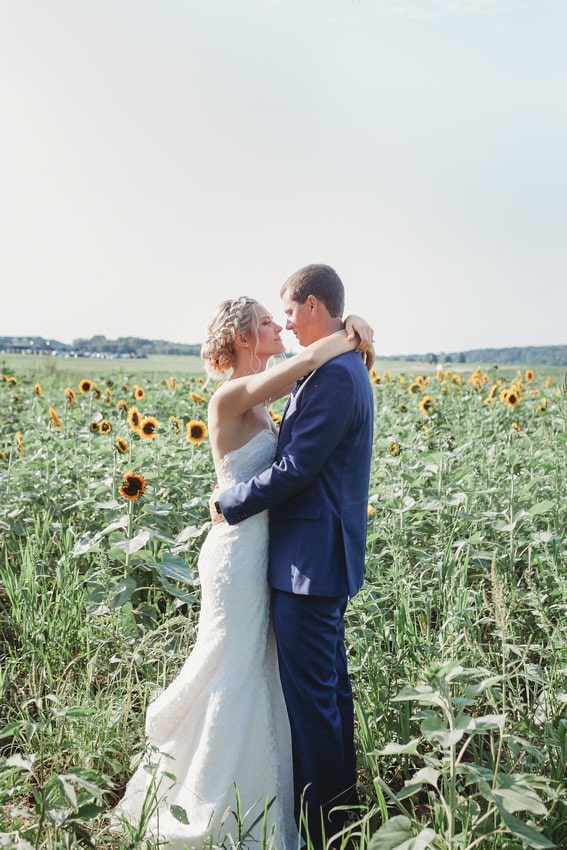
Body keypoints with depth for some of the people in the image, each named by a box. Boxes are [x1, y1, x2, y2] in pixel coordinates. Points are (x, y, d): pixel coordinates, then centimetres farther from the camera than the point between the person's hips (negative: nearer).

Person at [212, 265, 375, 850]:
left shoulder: (333, 375, -21)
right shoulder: (347, 368, 12)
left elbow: (295, 470, -22)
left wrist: (229, 503, -8)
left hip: (309, 559, -11)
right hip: (329, 554, 11)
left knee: (309, 692, 2)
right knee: (332, 682, 20)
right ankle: (341, 800, 37)